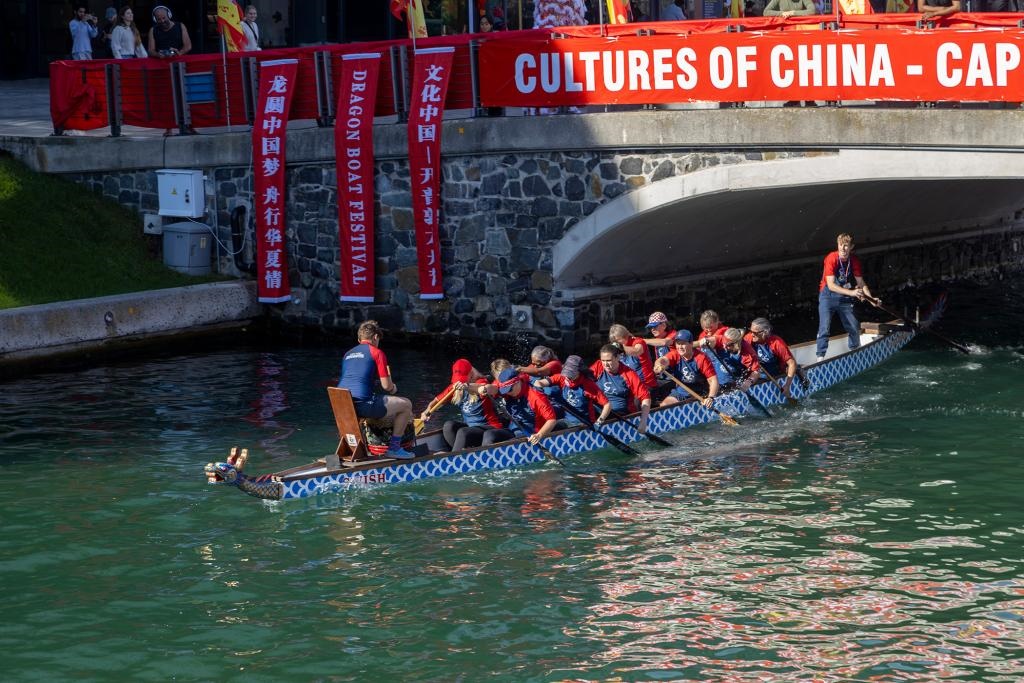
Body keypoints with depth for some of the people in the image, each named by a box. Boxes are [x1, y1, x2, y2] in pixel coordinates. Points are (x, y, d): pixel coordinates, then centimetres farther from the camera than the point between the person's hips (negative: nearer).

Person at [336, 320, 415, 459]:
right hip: (362, 404, -8)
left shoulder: (348, 354, 23)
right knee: (406, 404, 7)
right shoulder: (376, 352, 3)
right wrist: (393, 389, 23)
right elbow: (386, 386, -2)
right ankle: (394, 447, 8)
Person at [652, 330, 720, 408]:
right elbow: (664, 360, -27)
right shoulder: (675, 355, -4)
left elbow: (713, 380, -20)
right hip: (679, 393, 4)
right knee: (663, 406, -13)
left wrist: (710, 398, -37)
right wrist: (659, 365, -53)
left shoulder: (701, 358, -14)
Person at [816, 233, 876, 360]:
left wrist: (870, 298, -18)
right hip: (828, 296, -5)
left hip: (845, 297, 5)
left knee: (854, 328, 10)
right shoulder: (831, 259, -22)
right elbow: (831, 285, -27)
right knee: (824, 328, -16)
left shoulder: (854, 261, -6)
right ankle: (820, 357, -15)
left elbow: (861, 283, 0)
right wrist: (852, 293, -36)